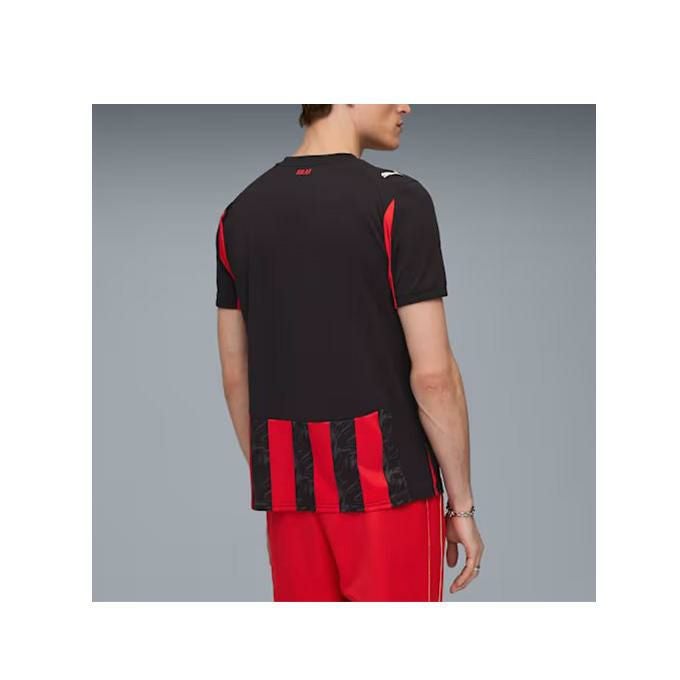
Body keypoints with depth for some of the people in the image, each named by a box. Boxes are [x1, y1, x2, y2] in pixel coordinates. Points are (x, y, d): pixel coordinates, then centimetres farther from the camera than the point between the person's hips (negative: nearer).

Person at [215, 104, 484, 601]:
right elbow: (433, 375, -14)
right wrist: (463, 503, -5)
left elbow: (235, 376, 11)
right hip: (385, 485, -6)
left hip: (290, 488, 6)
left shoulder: (241, 212, 7)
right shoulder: (397, 201, -11)